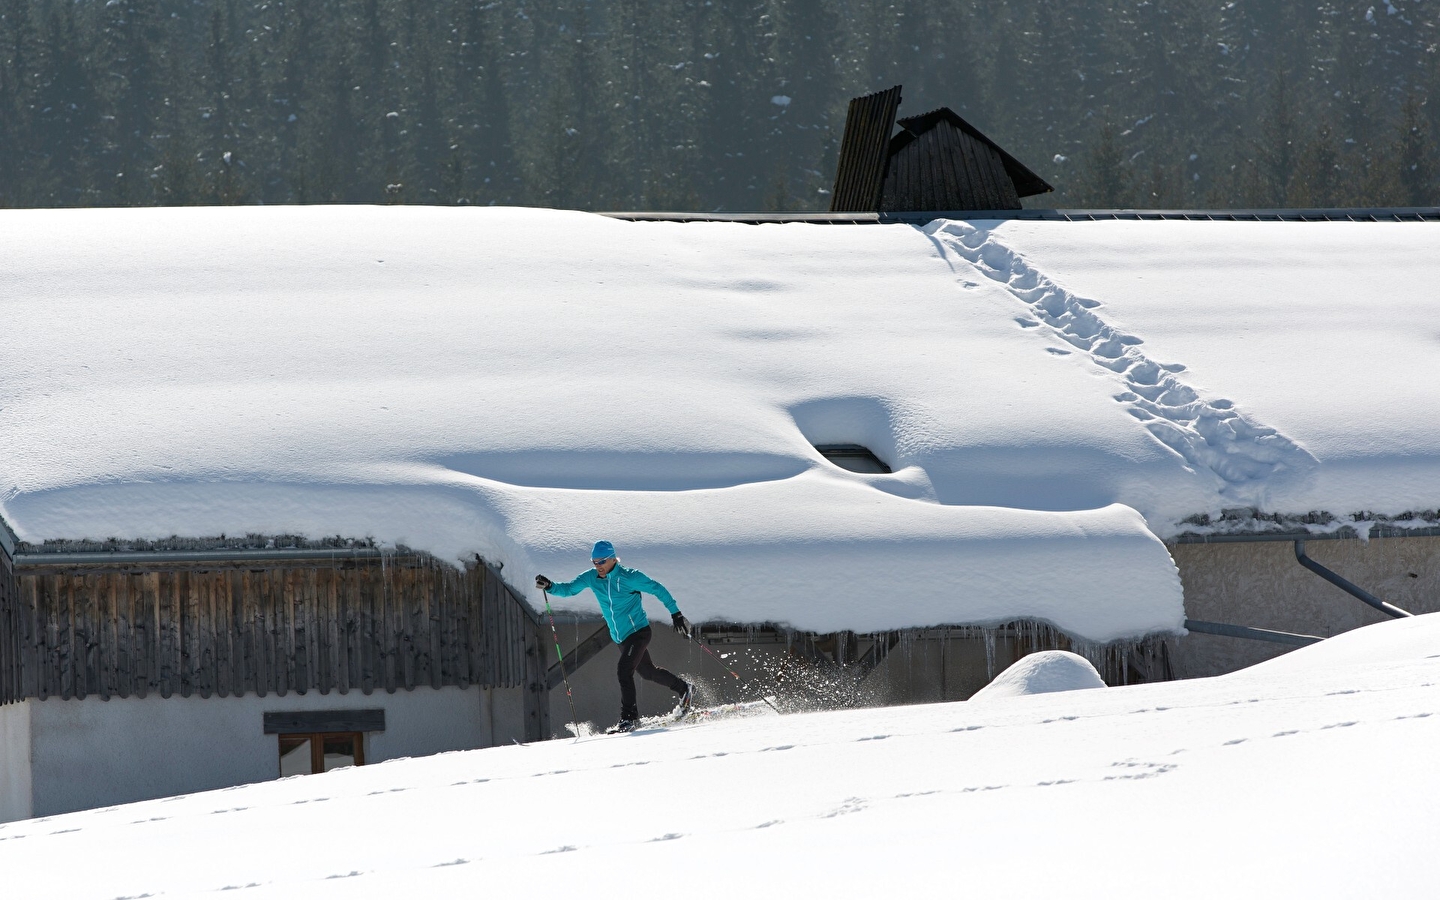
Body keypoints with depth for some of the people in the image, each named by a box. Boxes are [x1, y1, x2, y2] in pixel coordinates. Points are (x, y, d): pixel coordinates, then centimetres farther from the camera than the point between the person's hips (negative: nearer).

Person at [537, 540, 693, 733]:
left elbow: (658, 589, -10)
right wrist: (549, 586, -21)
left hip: (638, 631, -8)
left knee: (623, 670, -22)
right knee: (647, 671, 21)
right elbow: (568, 589, -1)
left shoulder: (629, 577, -18)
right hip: (621, 637, 8)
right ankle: (684, 689, 42)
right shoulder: (591, 578, -2)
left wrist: (675, 614, -8)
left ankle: (629, 718, -19)